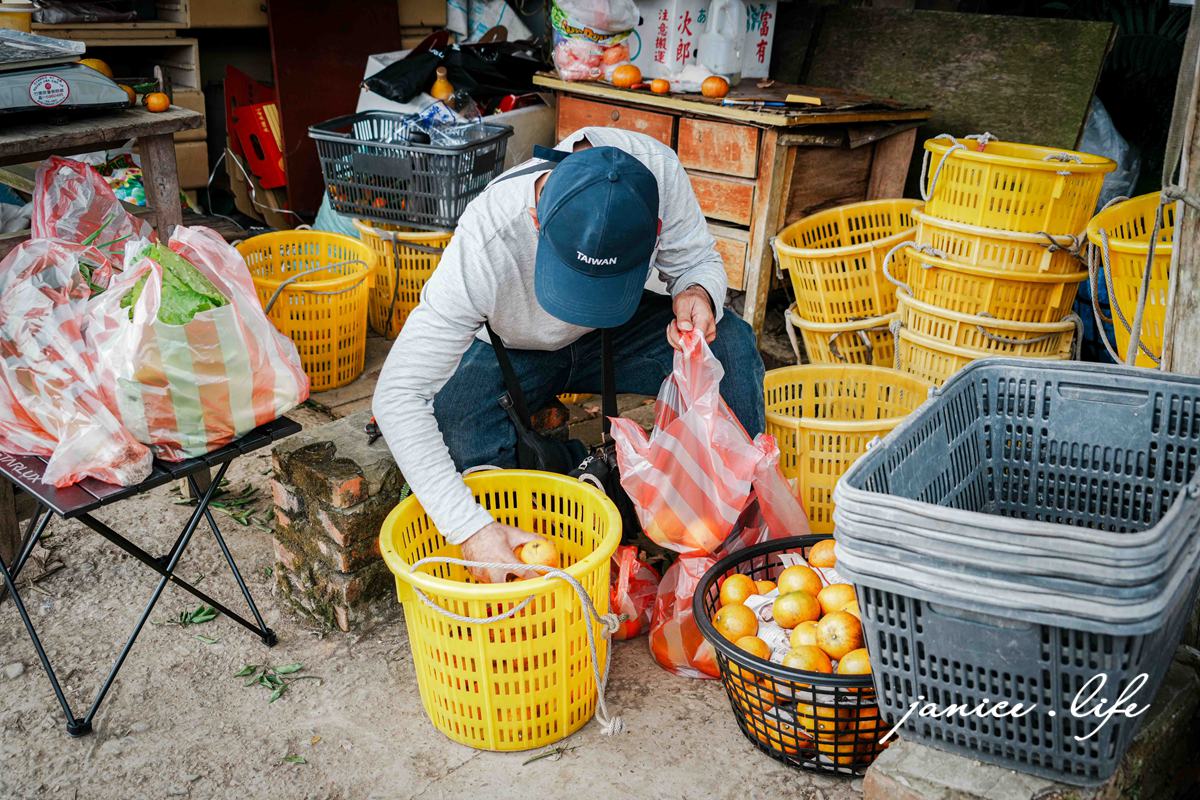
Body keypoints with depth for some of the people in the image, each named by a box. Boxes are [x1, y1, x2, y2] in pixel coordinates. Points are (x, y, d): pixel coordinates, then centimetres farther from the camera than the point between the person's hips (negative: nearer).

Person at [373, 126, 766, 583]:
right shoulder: (484, 247, -40)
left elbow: (698, 261, -11)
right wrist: (471, 528, -47)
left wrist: (698, 294, -37)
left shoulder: (655, 169, -31)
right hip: (508, 355, -2)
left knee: (730, 344, -22)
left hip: (614, 336, 3)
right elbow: (397, 395, -40)